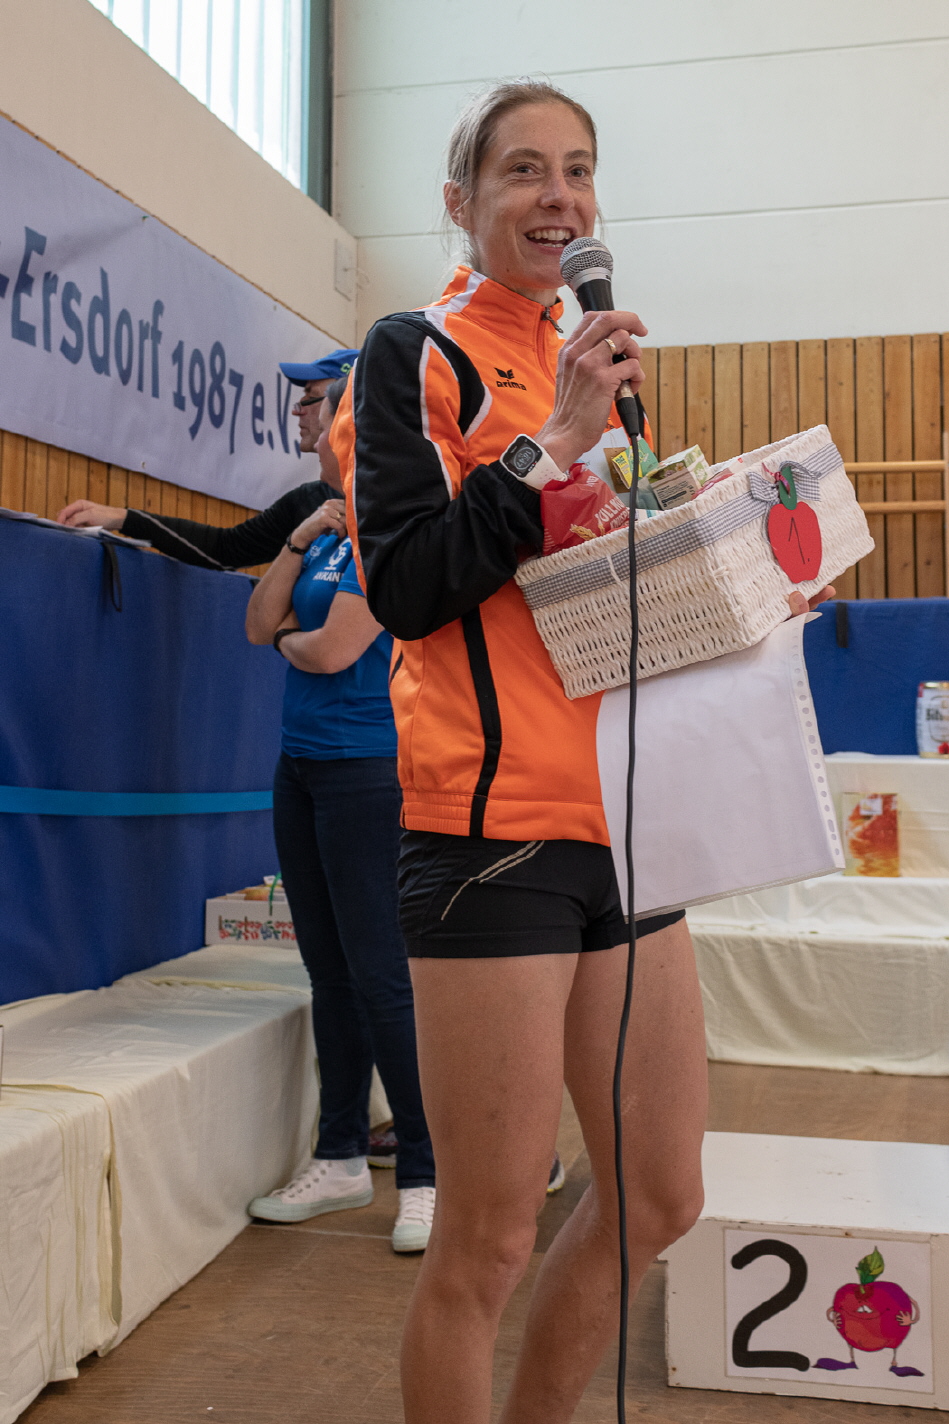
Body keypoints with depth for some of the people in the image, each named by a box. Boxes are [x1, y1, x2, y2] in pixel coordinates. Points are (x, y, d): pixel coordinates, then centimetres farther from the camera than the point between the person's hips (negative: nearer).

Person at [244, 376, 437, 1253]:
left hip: (369, 770, -9)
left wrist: (291, 638, 5)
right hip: (303, 768, 9)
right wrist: (301, 539, 2)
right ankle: (342, 1160, 23)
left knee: (382, 978, -7)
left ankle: (428, 1176, 3)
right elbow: (261, 626, 11)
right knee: (332, 975, 13)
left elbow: (333, 650, -16)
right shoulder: (328, 533, 16)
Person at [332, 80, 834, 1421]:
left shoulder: (593, 364, 19)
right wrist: (554, 442, -16)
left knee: (658, 1202, 14)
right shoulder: (417, 352, -2)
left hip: (619, 815, 8)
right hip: (496, 820, -7)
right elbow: (406, 588, -13)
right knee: (490, 1240, 0)